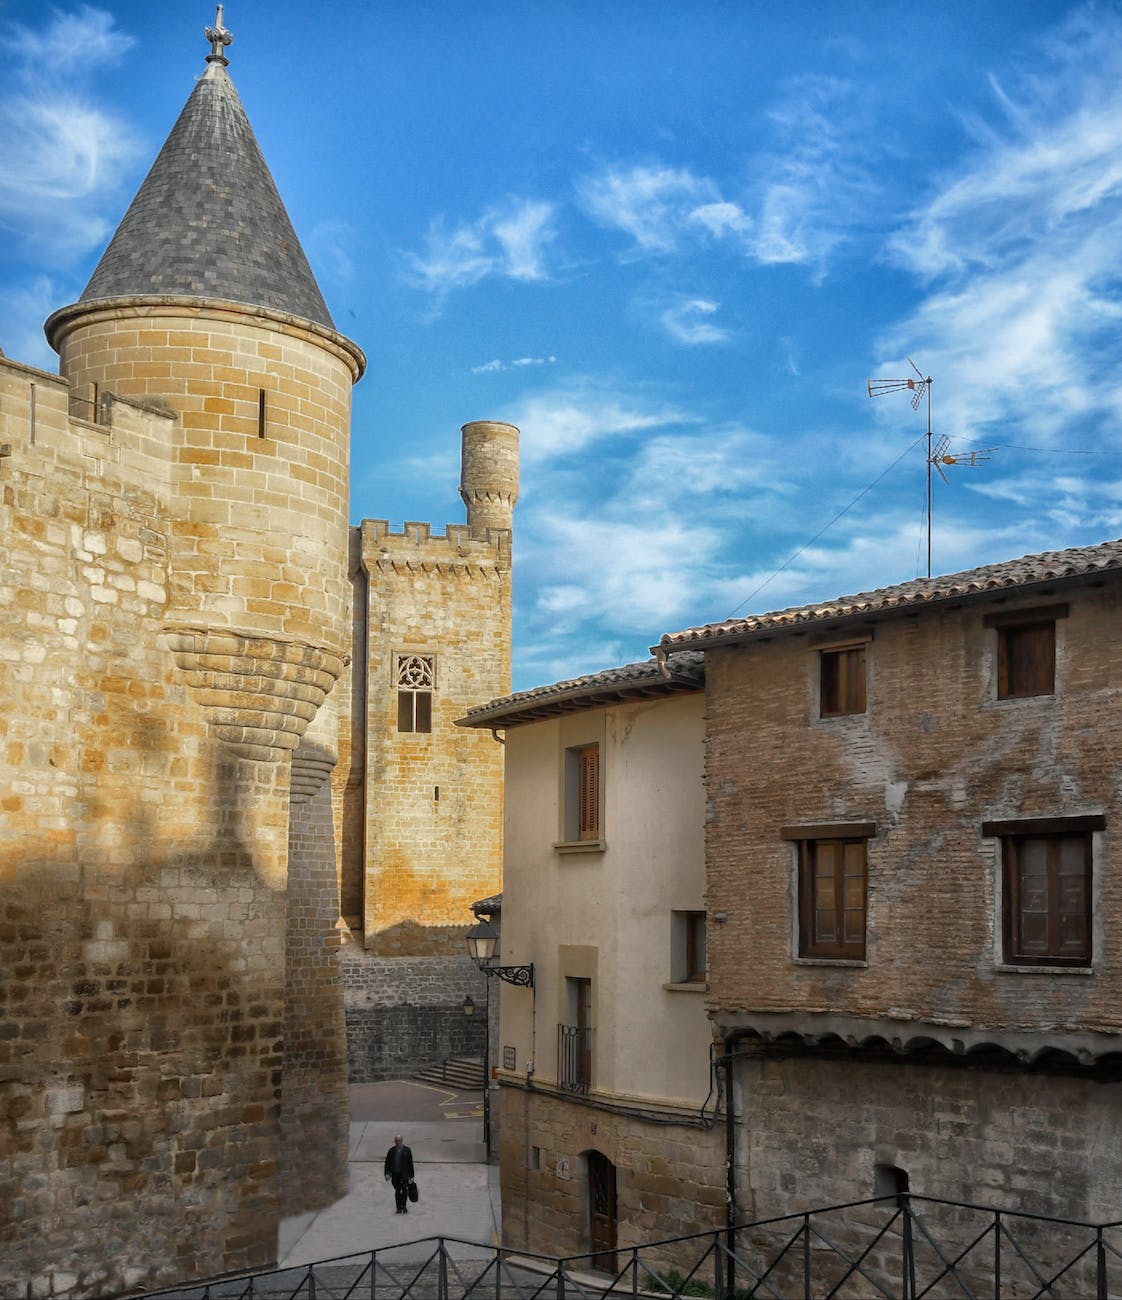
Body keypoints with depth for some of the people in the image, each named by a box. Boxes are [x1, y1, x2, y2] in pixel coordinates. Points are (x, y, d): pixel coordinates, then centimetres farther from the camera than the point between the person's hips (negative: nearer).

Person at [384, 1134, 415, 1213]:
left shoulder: (407, 1150, 1)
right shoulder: (391, 1151, 4)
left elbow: (410, 1163, 2)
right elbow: (387, 1163, 6)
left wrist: (411, 1176, 1)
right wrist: (387, 1173, -6)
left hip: (404, 1174, -2)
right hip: (395, 1174, 2)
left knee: (405, 1190, -11)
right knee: (397, 1191, 6)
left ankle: (404, 1205, 6)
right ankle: (399, 1207, 14)